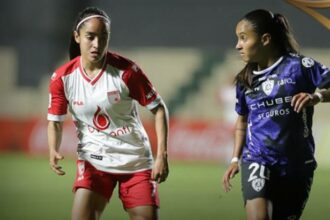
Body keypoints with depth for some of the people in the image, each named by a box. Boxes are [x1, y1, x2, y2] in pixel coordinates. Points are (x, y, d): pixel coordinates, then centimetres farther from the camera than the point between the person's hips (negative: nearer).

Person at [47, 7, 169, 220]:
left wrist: (162, 155, -16)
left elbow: (159, 109, -7)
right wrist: (54, 152, -18)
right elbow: (55, 121, 3)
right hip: (93, 160, 1)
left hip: (135, 160, -1)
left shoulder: (126, 70, -14)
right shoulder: (62, 78, -8)